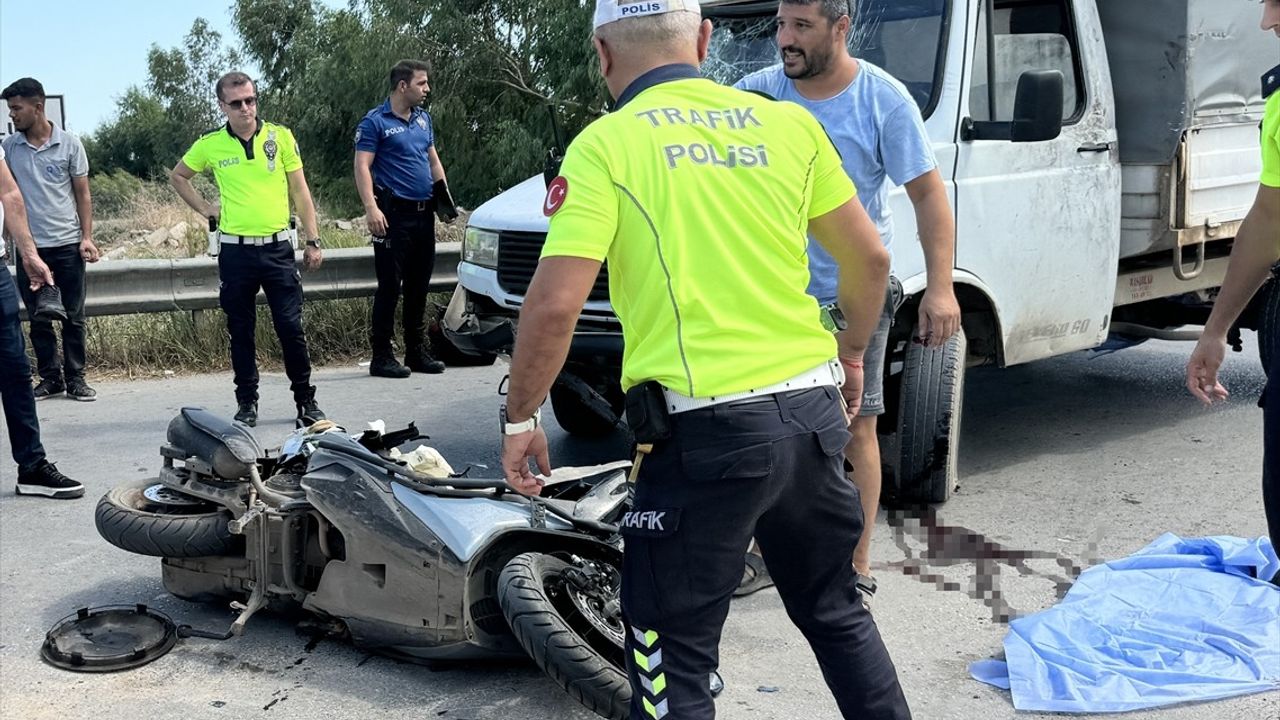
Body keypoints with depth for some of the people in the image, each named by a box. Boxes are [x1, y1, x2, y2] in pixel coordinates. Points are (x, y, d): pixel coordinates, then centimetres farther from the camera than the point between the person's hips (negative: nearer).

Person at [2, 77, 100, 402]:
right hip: (29, 246, 2)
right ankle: (50, 377, 16)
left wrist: (86, 237, -5)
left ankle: (75, 378, 12)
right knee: (38, 318, 7)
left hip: (67, 243, -2)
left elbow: (83, 194, 3)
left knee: (73, 316, 4)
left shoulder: (69, 143, -1)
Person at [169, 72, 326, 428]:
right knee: (240, 331, 8)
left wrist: (312, 240, 0)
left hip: (277, 247, -1)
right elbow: (177, 176, 19)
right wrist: (204, 208, 7)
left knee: (291, 327, 0)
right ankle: (246, 402, 19)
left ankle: (306, 400, 12)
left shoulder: (280, 136, 0)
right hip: (235, 249, 1)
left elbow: (299, 190, 3)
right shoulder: (210, 144, 1)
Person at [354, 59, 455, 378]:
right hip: (394, 214, -7)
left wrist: (444, 192, 10)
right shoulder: (375, 121, -6)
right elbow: (362, 166, -12)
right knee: (390, 286, -5)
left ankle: (417, 352, 20)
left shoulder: (423, 118, 15)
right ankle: (382, 356, 1)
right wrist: (371, 208, -23)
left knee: (419, 285, 12)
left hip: (424, 213, 7)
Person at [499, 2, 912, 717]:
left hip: (706, 432, -5)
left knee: (674, 658, 9)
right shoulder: (788, 123, 7)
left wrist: (521, 419, 1)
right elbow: (870, 259, 11)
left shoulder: (606, 144, -6)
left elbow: (554, 307, -13)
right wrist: (852, 353, 27)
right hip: (813, 412, 5)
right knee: (836, 610, 26)